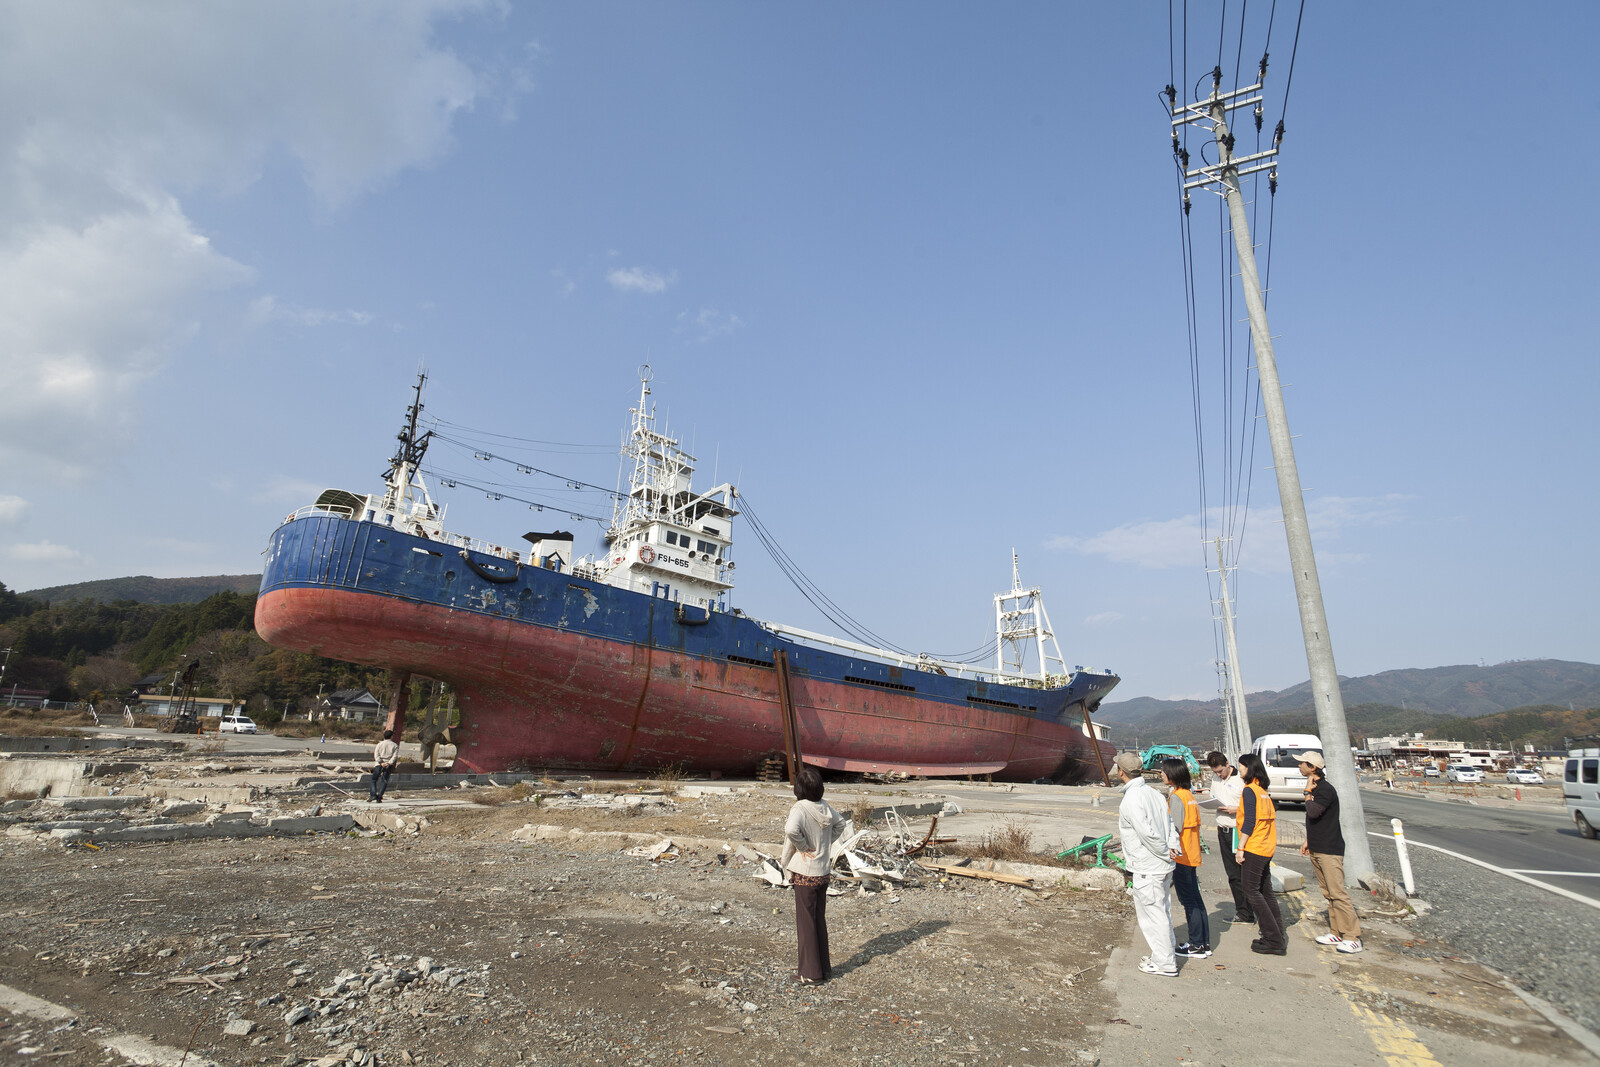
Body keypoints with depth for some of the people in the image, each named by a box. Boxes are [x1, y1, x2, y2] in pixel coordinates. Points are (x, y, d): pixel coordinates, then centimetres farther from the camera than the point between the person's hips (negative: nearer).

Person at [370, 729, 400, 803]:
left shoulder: (380, 744, 11)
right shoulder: (395, 746, 9)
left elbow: (376, 755, -2)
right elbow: (395, 756, -5)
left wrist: (381, 763, -10)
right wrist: (389, 763, -11)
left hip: (378, 764, 0)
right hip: (388, 765, 0)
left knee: (373, 780, 12)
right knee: (384, 781, 2)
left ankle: (374, 795, -5)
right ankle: (379, 797, -10)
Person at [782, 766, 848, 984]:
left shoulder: (800, 808, -20)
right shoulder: (824, 806, 0)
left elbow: (791, 829, -39)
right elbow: (840, 823, 18)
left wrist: (803, 847, -22)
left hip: (805, 874, -6)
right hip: (823, 872, 7)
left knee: (806, 922, 7)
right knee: (820, 920, 18)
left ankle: (811, 972, 16)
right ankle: (824, 967, 29)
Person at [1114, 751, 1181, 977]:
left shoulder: (1131, 799, -21)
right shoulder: (1153, 793, 6)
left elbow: (1147, 833, -25)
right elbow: (1169, 822, 5)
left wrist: (1165, 852, -11)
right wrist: (1172, 847, -4)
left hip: (1147, 868, -9)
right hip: (1163, 865, 9)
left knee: (1152, 914, 4)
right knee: (1162, 911, 21)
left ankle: (1165, 964, 15)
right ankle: (1168, 952, 34)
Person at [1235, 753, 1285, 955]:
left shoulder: (1249, 790, -14)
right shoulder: (1263, 790, 11)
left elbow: (1249, 822, -18)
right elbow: (1271, 816, 17)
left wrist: (1240, 848, -15)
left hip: (1253, 848, -9)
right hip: (1267, 848, 9)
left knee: (1252, 892, -3)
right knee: (1266, 891, 14)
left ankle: (1274, 941, -1)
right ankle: (1277, 937, 18)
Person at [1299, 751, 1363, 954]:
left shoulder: (1325, 789, -17)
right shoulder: (1315, 788, 13)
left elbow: (1313, 812, -30)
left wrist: (1307, 792, -17)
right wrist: (1308, 841, 21)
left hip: (1330, 849, -10)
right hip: (1316, 849, 10)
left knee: (1338, 893, -7)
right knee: (1328, 894, 13)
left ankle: (1353, 938, 0)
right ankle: (1336, 933, 19)